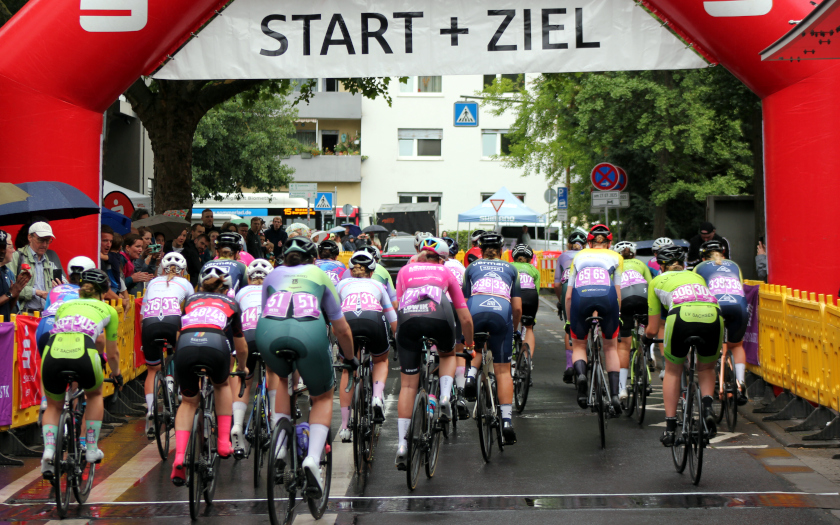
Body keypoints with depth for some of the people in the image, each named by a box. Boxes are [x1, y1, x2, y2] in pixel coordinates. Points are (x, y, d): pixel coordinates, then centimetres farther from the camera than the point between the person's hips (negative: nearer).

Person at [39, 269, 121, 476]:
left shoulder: (64, 306, 33)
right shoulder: (108, 310, 28)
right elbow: (112, 353, 35)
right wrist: (116, 373, 54)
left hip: (53, 353, 2)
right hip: (83, 354, -2)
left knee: (54, 406, 28)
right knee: (95, 394, 32)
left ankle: (48, 449, 5)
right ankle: (92, 449, 26)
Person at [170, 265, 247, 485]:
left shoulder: (191, 300, 36)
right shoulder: (231, 303, 33)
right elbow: (241, 348, 41)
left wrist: (182, 358, 62)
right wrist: (242, 368, 61)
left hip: (186, 345, 1)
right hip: (216, 345, -1)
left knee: (188, 402, 23)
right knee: (222, 386, 32)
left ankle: (179, 456, 5)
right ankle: (224, 441, 21)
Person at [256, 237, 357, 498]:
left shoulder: (272, 275, 34)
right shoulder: (319, 275, 30)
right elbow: (342, 330, 32)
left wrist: (270, 354, 60)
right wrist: (351, 359, 49)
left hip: (268, 332, 2)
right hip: (310, 332, -2)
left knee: (282, 377, 35)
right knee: (323, 398, 21)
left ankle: (279, 444, 22)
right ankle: (313, 458, -1)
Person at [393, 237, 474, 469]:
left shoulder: (406, 270, 33)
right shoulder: (445, 272, 33)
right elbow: (465, 317, 34)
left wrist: (400, 336, 38)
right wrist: (470, 345, 47)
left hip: (408, 318, 0)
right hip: (439, 314, 0)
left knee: (407, 386, 8)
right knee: (448, 355, 33)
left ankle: (402, 444, 0)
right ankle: (445, 397, 7)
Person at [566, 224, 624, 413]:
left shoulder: (579, 256, 31)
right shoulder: (615, 257, 28)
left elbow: (569, 295, 25)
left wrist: (569, 322, 33)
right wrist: (614, 316, 31)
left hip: (581, 295, 0)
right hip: (606, 296, 0)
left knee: (578, 345, 19)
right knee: (610, 347, 19)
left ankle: (580, 374, -12)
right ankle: (614, 394, 6)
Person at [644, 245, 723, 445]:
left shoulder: (657, 281, 29)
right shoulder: (696, 276, 37)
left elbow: (652, 329, 30)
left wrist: (646, 338, 52)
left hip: (682, 316, -2)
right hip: (713, 316, 2)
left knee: (673, 371, 22)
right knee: (706, 368, 28)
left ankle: (670, 428, 16)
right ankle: (707, 405, 2)